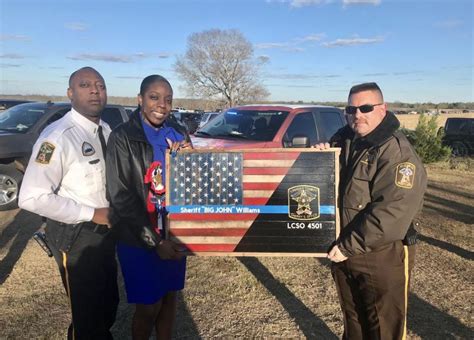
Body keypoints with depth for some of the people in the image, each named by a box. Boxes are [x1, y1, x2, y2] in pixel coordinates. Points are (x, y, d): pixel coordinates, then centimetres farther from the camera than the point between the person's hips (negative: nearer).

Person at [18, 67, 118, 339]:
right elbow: (32, 197, -27)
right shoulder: (58, 137, -22)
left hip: (105, 230, 7)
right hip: (75, 235, -7)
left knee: (109, 302, 25)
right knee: (87, 310, 10)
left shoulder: (105, 131, 2)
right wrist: (91, 213, -22)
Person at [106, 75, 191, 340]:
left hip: (174, 234, 5)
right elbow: (121, 198, -13)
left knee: (170, 298, 18)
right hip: (139, 241, -5)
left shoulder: (179, 134, 3)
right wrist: (154, 242, -15)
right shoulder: (123, 138, -12)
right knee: (149, 306, 9)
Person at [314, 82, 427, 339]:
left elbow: (392, 211, -26)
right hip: (343, 251, 6)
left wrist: (350, 246, -24)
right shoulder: (342, 141, 4)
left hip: (381, 257, -6)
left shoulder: (397, 152, -18)